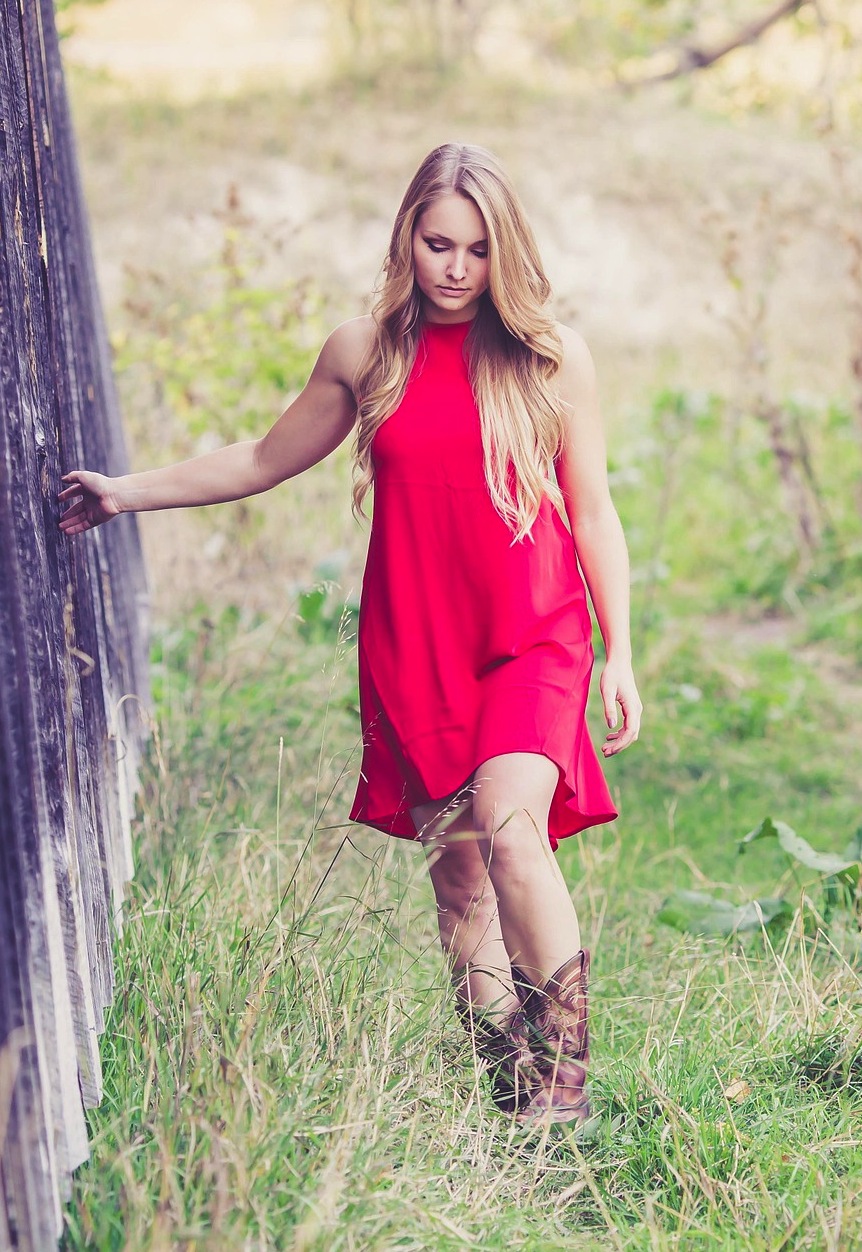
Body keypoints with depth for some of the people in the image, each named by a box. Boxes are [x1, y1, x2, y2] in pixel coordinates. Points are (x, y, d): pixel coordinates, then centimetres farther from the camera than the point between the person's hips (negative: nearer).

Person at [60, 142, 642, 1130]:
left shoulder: (550, 355, 1)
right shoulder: (367, 354, 6)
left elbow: (593, 515, 6)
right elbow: (263, 462, 19)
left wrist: (618, 657, 3)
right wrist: (130, 492, 18)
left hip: (532, 641, -3)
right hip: (413, 646, 3)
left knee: (509, 827, -24)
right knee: (455, 870, 3)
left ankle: (563, 1079, -14)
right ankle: (510, 1097, 13)